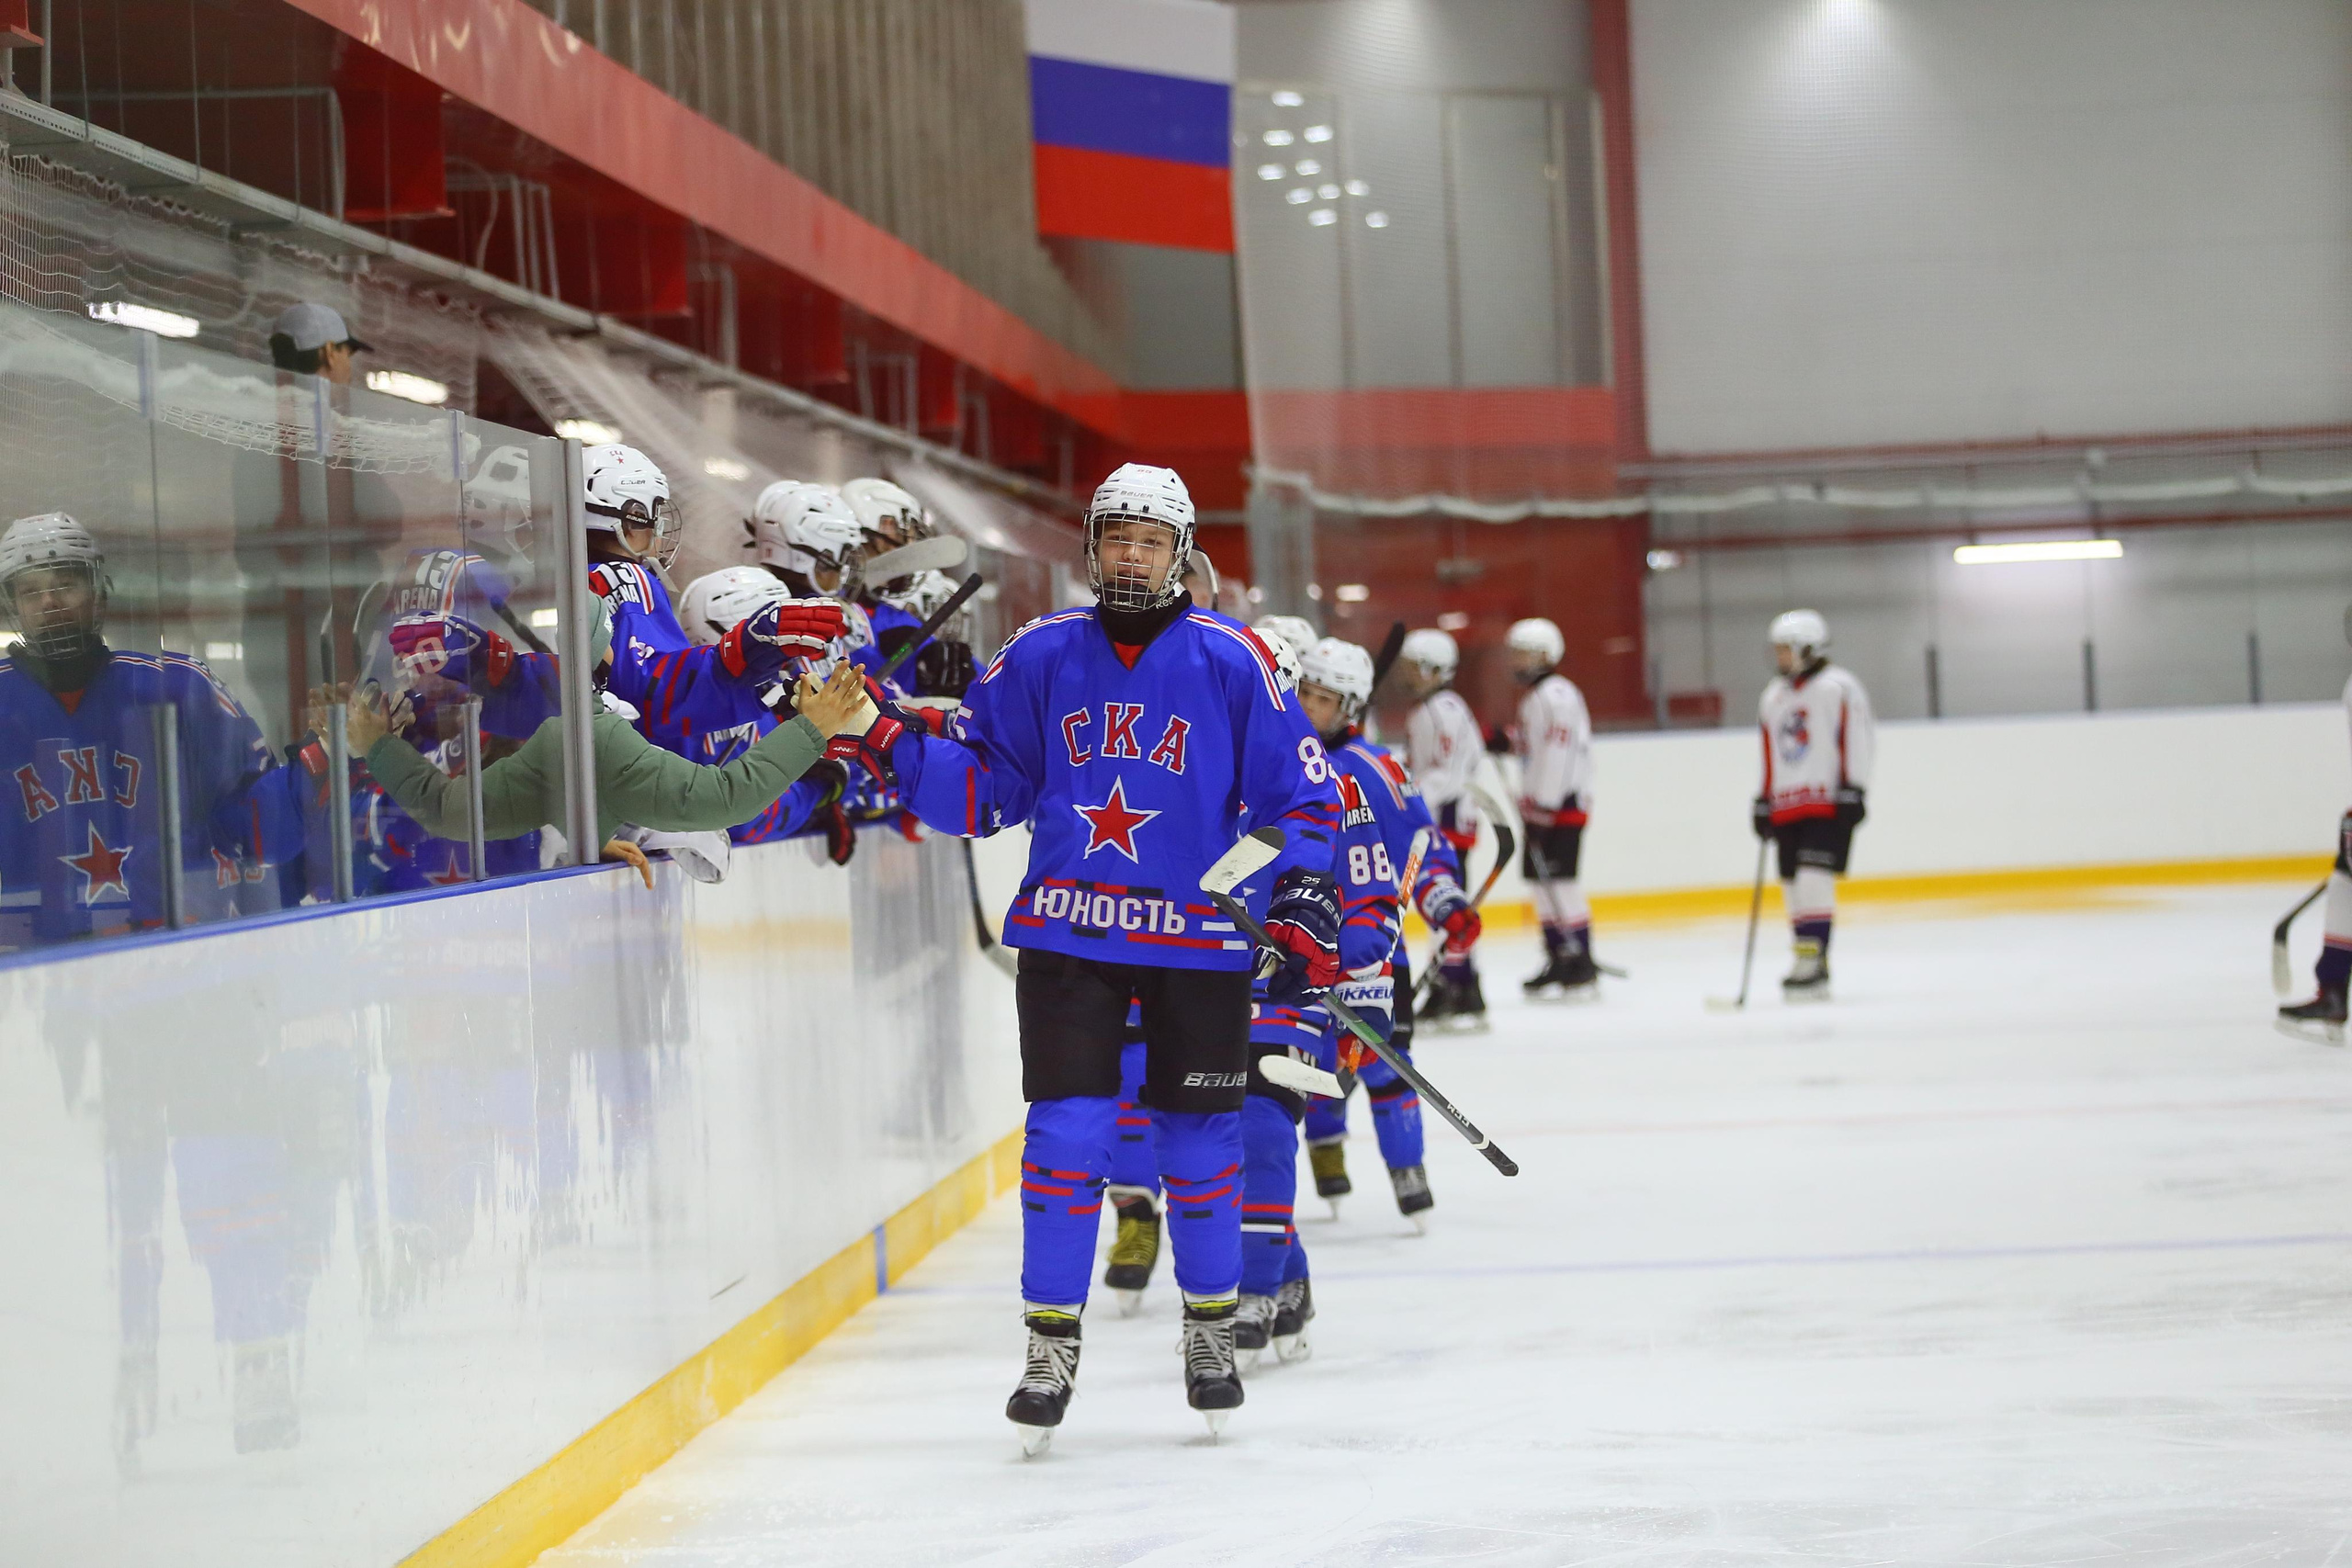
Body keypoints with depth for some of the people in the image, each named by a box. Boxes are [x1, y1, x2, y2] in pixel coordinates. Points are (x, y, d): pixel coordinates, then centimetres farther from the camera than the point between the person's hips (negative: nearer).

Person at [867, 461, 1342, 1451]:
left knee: (1199, 1139, 7)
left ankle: (1212, 1328, 26)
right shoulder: (1040, 655, 3)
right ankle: (1052, 1343, 6)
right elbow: (984, 787, 6)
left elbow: (1298, 793, 2)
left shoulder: (1231, 661, -2)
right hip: (1068, 934, 1)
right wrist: (887, 744, -9)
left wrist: (1302, 908, -9)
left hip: (1199, 939, -1)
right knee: (1065, 1135, -4)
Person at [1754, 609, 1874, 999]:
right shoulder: (1773, 697, 17)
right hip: (1788, 807, 8)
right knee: (1794, 886, 6)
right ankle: (1809, 964, 12)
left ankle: (1812, 964, -19)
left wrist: (1852, 792, -16)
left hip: (1829, 805, -7)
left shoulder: (1838, 688, -6)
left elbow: (1858, 741, -10)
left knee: (1814, 880, -17)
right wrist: (1764, 803, 20)